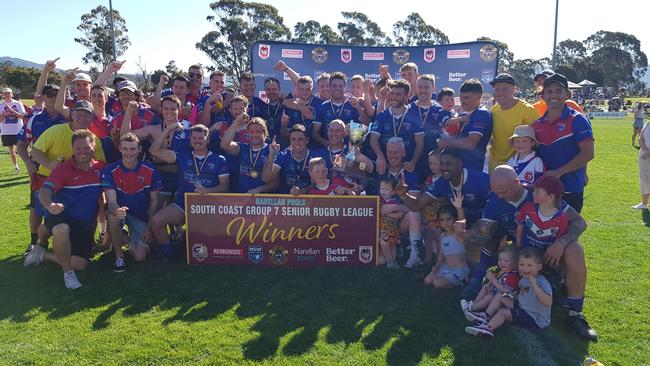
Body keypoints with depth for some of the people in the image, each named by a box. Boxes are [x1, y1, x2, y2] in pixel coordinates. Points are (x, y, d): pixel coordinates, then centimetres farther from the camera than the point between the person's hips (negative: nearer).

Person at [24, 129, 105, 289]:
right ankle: (67, 272, -17)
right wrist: (49, 205, -42)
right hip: (62, 217, -4)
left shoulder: (100, 168, 3)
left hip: (86, 224, 4)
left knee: (79, 264, -5)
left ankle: (43, 255, 22)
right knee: (62, 230, -41)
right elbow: (45, 190, -20)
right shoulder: (64, 168, -7)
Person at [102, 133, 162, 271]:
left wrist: (149, 228, -8)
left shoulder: (150, 171, -11)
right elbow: (111, 201, -24)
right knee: (113, 217, -39)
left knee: (140, 257, -10)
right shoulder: (109, 171, -15)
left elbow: (154, 201, -4)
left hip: (141, 216, 1)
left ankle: (132, 240, 28)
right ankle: (119, 256, -13)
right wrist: (117, 210, -49)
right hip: (119, 211, -1)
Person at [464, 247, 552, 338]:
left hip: (536, 319, -9)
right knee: (498, 297, 8)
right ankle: (485, 316, 1)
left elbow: (548, 302, -41)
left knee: (503, 312, -16)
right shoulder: (523, 279, 3)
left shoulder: (542, 282, -25)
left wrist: (535, 286, -46)